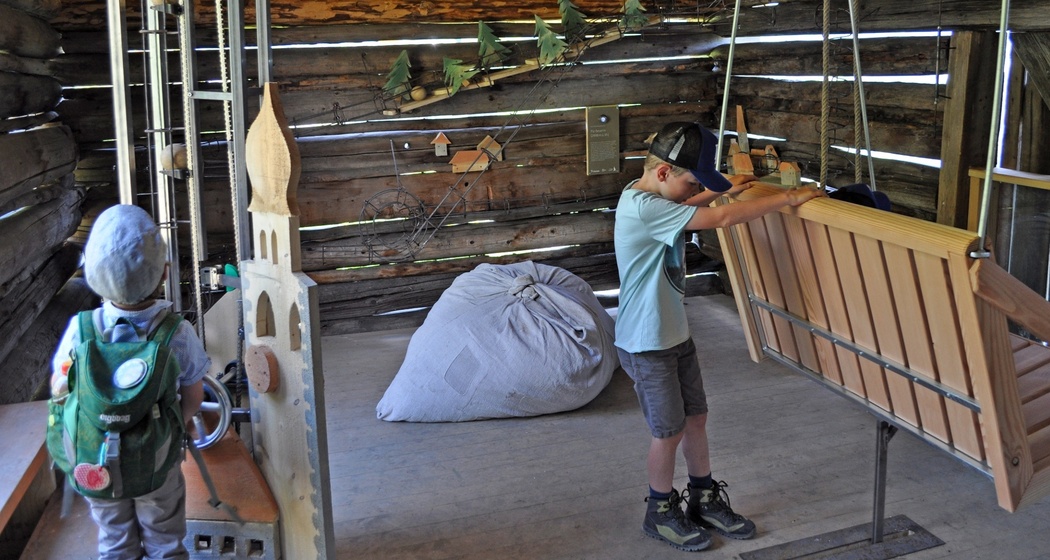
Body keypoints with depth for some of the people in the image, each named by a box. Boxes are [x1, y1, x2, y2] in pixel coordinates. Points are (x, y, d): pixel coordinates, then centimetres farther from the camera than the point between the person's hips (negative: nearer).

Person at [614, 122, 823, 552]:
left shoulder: (650, 196, 3)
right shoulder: (643, 208, -27)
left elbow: (679, 207, 30)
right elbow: (723, 218, -30)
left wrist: (722, 189, 22)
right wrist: (788, 198, -21)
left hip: (674, 334, 9)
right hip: (647, 344, -9)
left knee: (696, 418, 17)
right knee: (669, 432, 6)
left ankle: (704, 500, 35)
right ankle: (660, 513, 27)